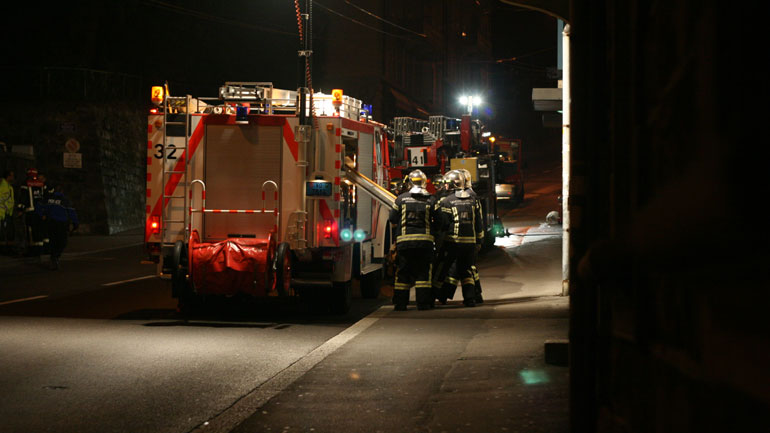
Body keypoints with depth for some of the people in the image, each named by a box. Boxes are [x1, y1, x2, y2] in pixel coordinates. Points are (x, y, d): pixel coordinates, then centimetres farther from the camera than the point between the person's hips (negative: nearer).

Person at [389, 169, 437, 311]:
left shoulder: (401, 198, 0)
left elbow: (392, 220, 5)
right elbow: (437, 222, 3)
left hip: (404, 240, 0)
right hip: (425, 240, 0)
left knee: (403, 273, 6)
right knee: (423, 272, 5)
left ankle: (400, 303, 5)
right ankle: (423, 302, 1)